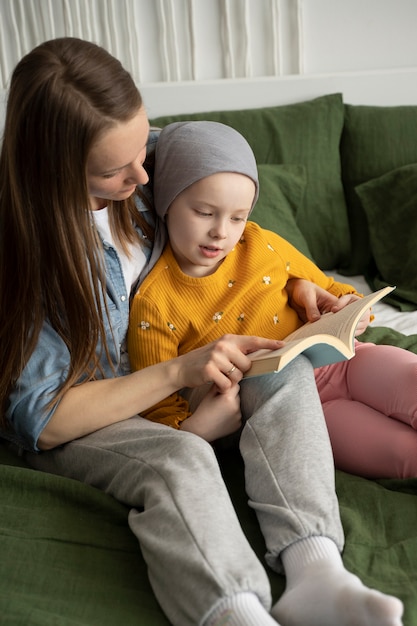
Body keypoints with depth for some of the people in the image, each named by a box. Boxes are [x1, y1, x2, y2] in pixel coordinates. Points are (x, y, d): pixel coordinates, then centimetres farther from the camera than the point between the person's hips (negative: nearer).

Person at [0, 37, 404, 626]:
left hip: (171, 385, 6)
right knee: (182, 459, -36)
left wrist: (295, 283, -4)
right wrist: (179, 371, -30)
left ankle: (315, 575, -33)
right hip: (73, 427, -5)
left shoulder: (143, 166, -9)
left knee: (287, 370, -20)